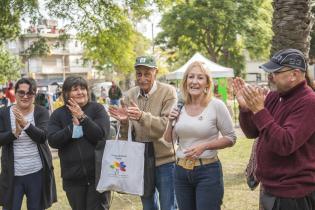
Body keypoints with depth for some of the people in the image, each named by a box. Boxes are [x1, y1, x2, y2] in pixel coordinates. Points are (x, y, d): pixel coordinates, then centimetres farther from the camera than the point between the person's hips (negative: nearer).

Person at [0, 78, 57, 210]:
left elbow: (42, 137, -16)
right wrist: (14, 133, -26)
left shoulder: (41, 112, -3)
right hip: (13, 174, 1)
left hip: (37, 172, -1)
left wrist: (25, 124, -32)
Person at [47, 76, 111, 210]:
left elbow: (101, 135, -14)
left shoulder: (97, 109, -2)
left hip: (98, 174, -2)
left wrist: (82, 117, -19)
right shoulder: (58, 114, 4)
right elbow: (53, 141, -8)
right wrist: (73, 125, -17)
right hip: (73, 177, 3)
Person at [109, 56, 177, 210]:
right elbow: (126, 135, 8)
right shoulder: (130, 95, 5)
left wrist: (142, 116, -31)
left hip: (164, 158, -4)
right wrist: (124, 122, -14)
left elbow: (168, 125, -18)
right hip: (140, 159, 5)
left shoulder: (168, 92, -7)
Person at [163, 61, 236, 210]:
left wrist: (205, 146, -18)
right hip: (181, 171, 5)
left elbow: (231, 139, -6)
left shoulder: (216, 105, -9)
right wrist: (171, 121, -6)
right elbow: (169, 139, 12)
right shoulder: (179, 107, 4)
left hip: (208, 171, -4)